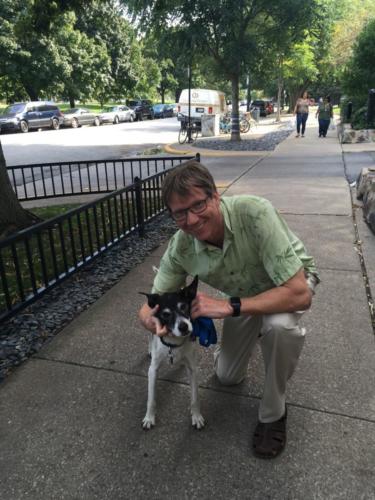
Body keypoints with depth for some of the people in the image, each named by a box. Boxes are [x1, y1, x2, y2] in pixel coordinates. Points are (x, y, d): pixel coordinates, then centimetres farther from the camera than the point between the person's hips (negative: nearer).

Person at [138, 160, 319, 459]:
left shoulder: (254, 213, -40)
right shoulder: (180, 248, -25)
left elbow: (299, 295, -42)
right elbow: (151, 306, -16)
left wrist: (230, 307, -44)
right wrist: (152, 318, -40)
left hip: (291, 284, -4)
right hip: (245, 294, 4)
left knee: (280, 325, -39)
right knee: (227, 377, 11)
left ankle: (273, 413, -9)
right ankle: (254, 335, 41)